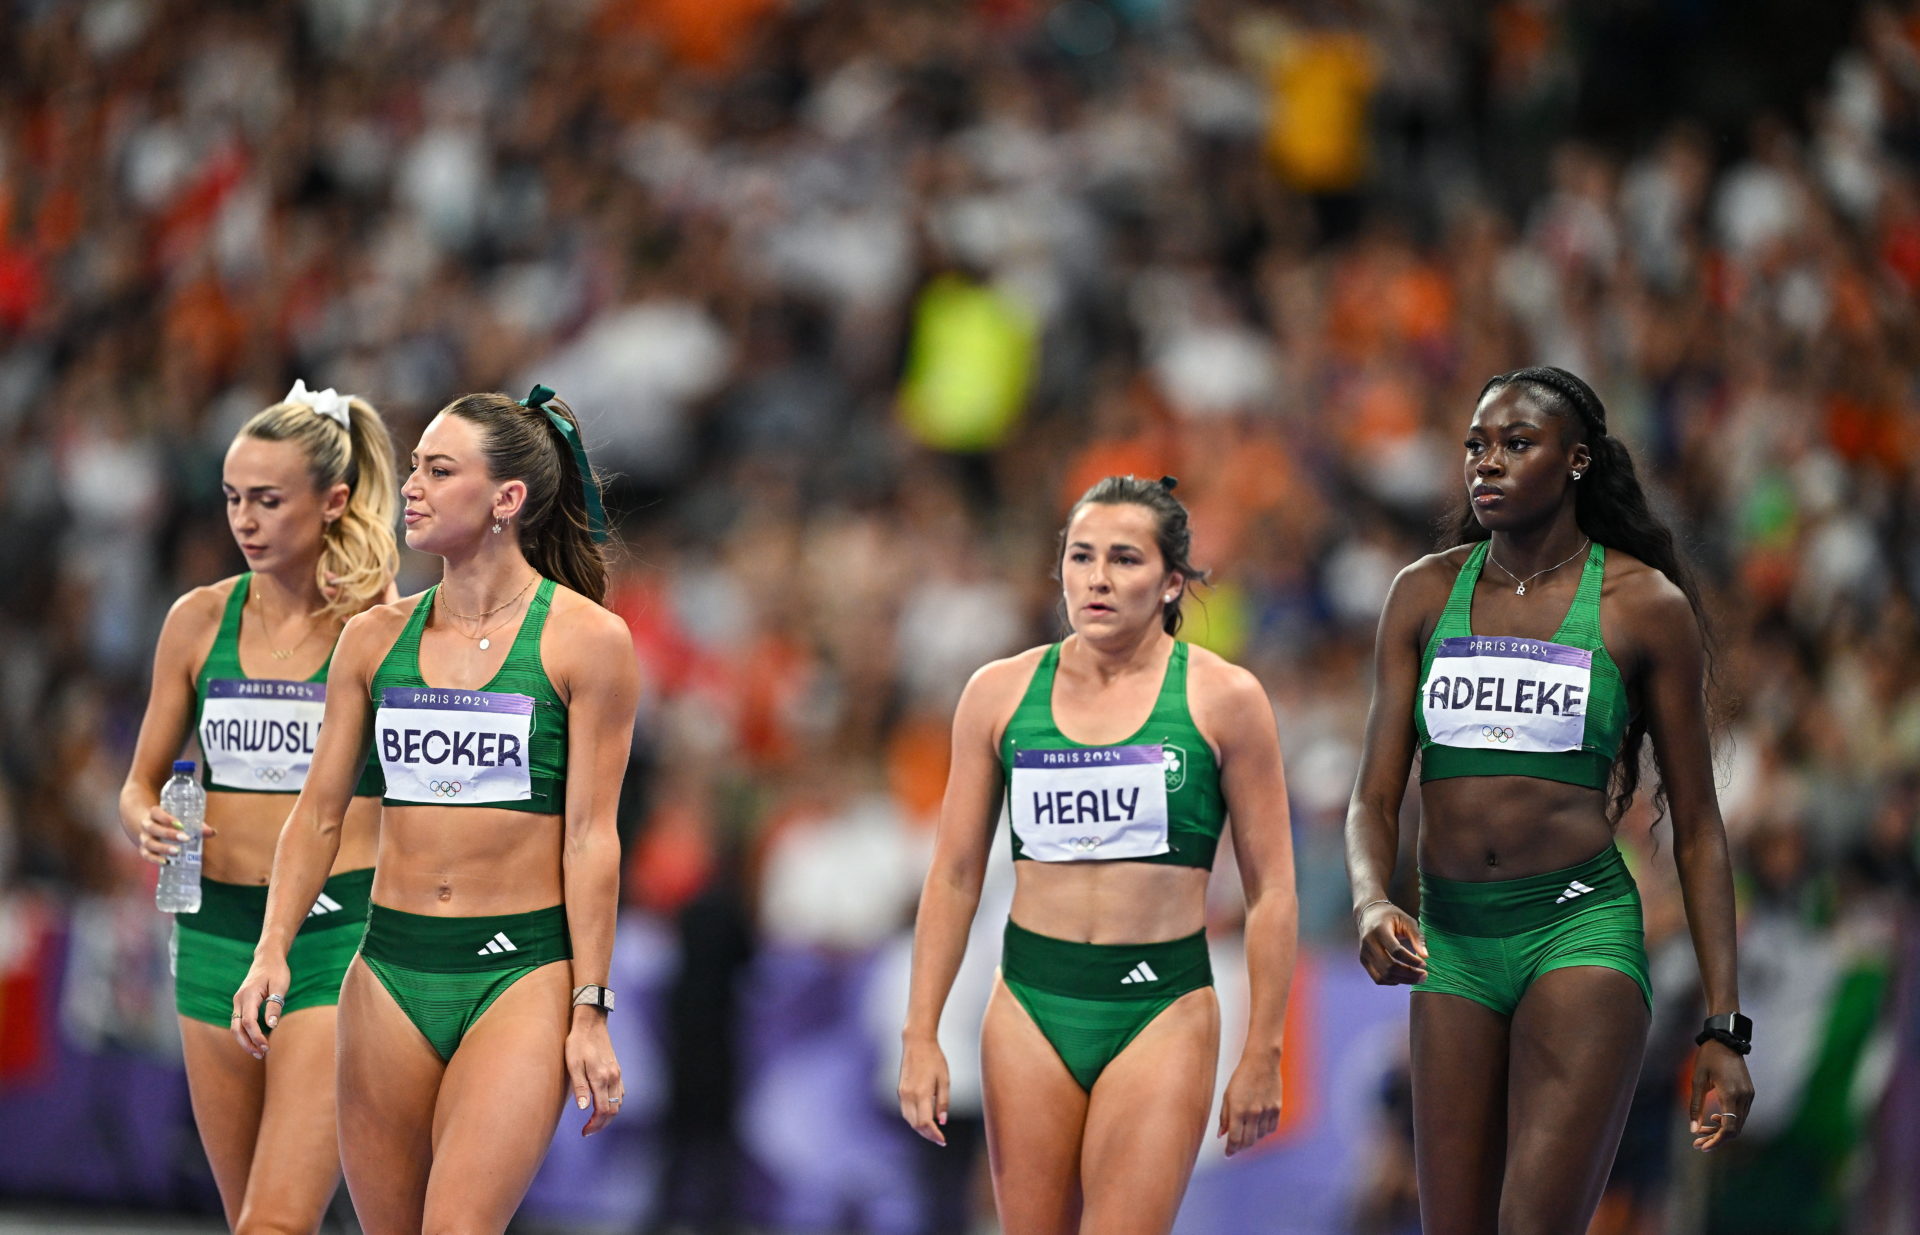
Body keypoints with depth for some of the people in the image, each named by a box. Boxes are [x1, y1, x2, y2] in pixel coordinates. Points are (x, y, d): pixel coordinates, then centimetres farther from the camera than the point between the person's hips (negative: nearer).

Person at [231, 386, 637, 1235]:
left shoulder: (586, 641, -4)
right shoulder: (376, 638, 9)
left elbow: (590, 837, -5)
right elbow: (319, 811, 12)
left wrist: (590, 1014, -7)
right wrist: (272, 950, -1)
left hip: (523, 972, -5)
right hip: (391, 969, 5)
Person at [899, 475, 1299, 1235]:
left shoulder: (1223, 700, -2)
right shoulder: (1000, 694, 6)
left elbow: (1271, 894, 1)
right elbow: (954, 876, 10)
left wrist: (1262, 1056, -2)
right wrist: (920, 1035, 5)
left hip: (1163, 1009, -3)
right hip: (1031, 1005, 3)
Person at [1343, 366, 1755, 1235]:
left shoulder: (1644, 605, 1)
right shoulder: (1425, 594, 10)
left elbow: (1696, 828, 4)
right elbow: (1375, 795, 6)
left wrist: (1724, 1027, -1)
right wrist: (1370, 903, -17)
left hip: (1581, 930, -4)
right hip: (1451, 941, 4)